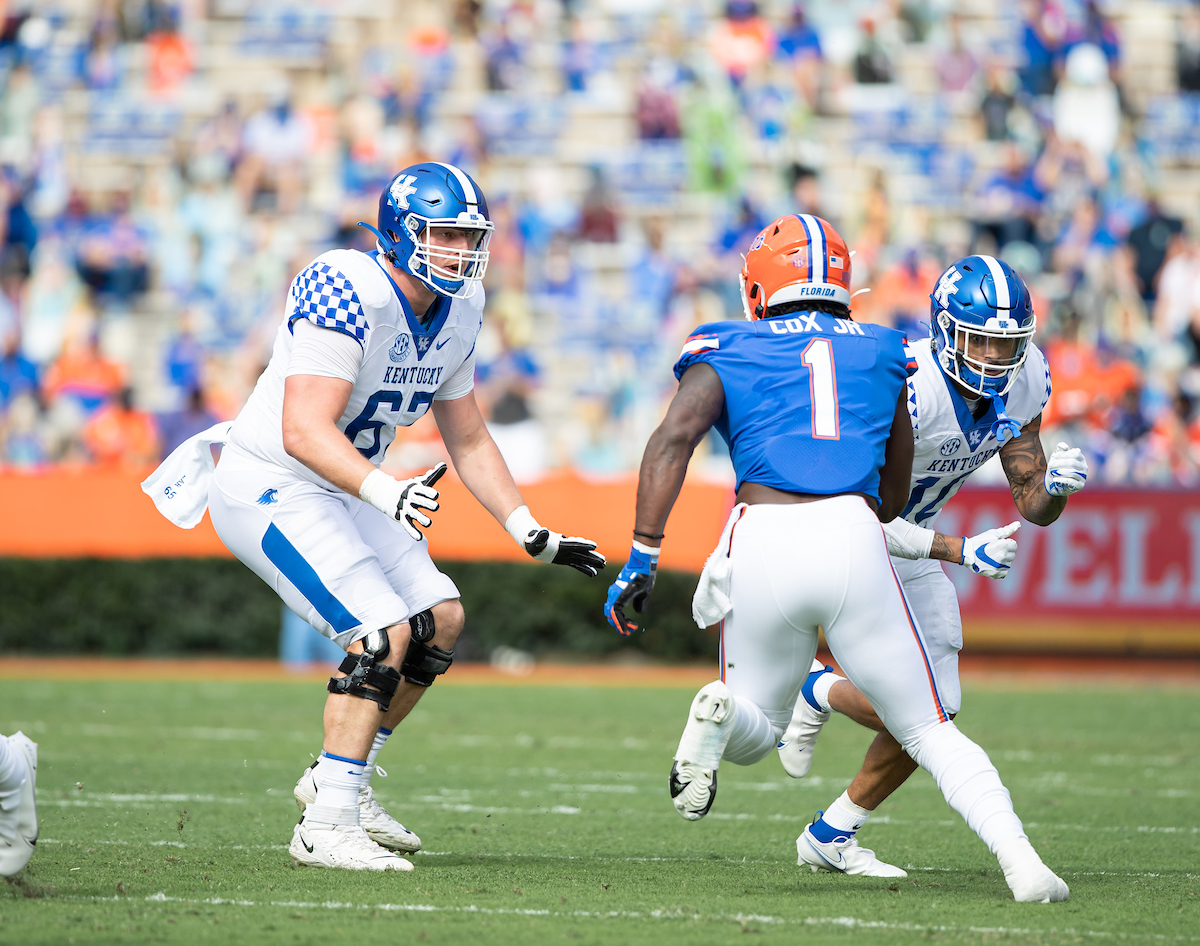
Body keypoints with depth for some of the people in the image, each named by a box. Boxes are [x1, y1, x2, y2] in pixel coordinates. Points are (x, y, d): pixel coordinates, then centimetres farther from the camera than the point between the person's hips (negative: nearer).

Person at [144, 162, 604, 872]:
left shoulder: (457, 311, 2)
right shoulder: (347, 296, -26)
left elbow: (468, 439, 13)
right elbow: (304, 432, -34)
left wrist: (533, 534, 8)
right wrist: (386, 493, -47)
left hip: (338, 489, 9)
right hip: (271, 488, -9)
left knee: (442, 619, 7)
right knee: (383, 631, -19)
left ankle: (341, 781, 20)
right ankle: (326, 826, -15)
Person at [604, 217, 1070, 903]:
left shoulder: (728, 352, 17)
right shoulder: (883, 356, 23)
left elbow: (674, 439, -2)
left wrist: (642, 558, -5)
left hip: (762, 540, 0)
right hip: (853, 537, 0)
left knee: (756, 732, 21)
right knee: (930, 732, 11)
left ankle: (720, 713, -15)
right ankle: (1019, 856, -11)